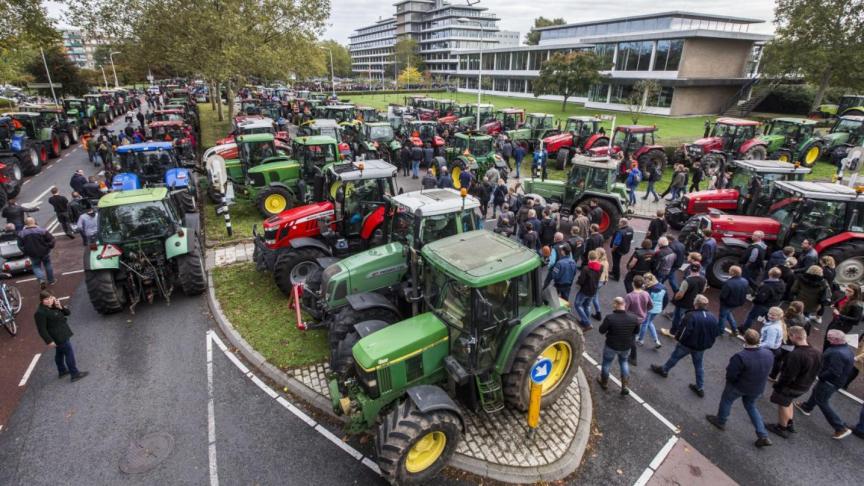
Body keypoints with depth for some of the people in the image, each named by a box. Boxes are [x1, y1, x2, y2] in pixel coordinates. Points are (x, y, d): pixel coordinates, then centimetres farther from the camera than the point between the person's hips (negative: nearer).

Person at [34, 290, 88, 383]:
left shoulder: (53, 305, 2)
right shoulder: (40, 313, -23)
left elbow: (67, 313, 4)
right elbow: (42, 329, -22)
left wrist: (60, 307, -15)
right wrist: (49, 341, -22)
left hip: (62, 334, 10)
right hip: (59, 337, -10)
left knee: (60, 353, 24)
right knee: (69, 353, -5)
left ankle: (62, 371, 41)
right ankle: (75, 374, 3)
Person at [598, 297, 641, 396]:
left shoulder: (610, 317, -29)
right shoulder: (634, 318, -16)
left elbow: (601, 330, -16)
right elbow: (636, 331, 0)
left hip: (611, 346, -3)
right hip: (627, 346, 3)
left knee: (606, 363, 21)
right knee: (624, 362, 30)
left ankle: (604, 383, 42)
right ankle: (625, 386, 27)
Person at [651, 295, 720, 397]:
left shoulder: (691, 316, -28)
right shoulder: (713, 318, -7)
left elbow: (685, 330, -29)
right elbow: (716, 333, 3)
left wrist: (678, 338, -10)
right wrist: (708, 343, 16)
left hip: (686, 344, -5)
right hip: (701, 346, 5)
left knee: (675, 357, 19)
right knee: (698, 366, 19)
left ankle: (664, 370, 40)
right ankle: (700, 388, 28)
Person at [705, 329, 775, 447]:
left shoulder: (740, 357, -36)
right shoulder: (769, 354, -15)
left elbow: (730, 375, -28)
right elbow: (765, 370, 1)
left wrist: (728, 367, -7)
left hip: (738, 386, -6)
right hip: (757, 388, 6)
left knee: (726, 400, 22)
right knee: (751, 406, 29)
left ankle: (720, 421, 43)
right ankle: (763, 436, 30)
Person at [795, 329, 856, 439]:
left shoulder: (837, 353, -33)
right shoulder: (847, 349, 0)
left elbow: (833, 372, -34)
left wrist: (821, 376, -16)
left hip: (830, 382, -10)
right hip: (837, 380, 10)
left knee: (823, 403, 6)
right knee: (816, 392, 30)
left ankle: (841, 428, 11)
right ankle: (807, 407, 52)